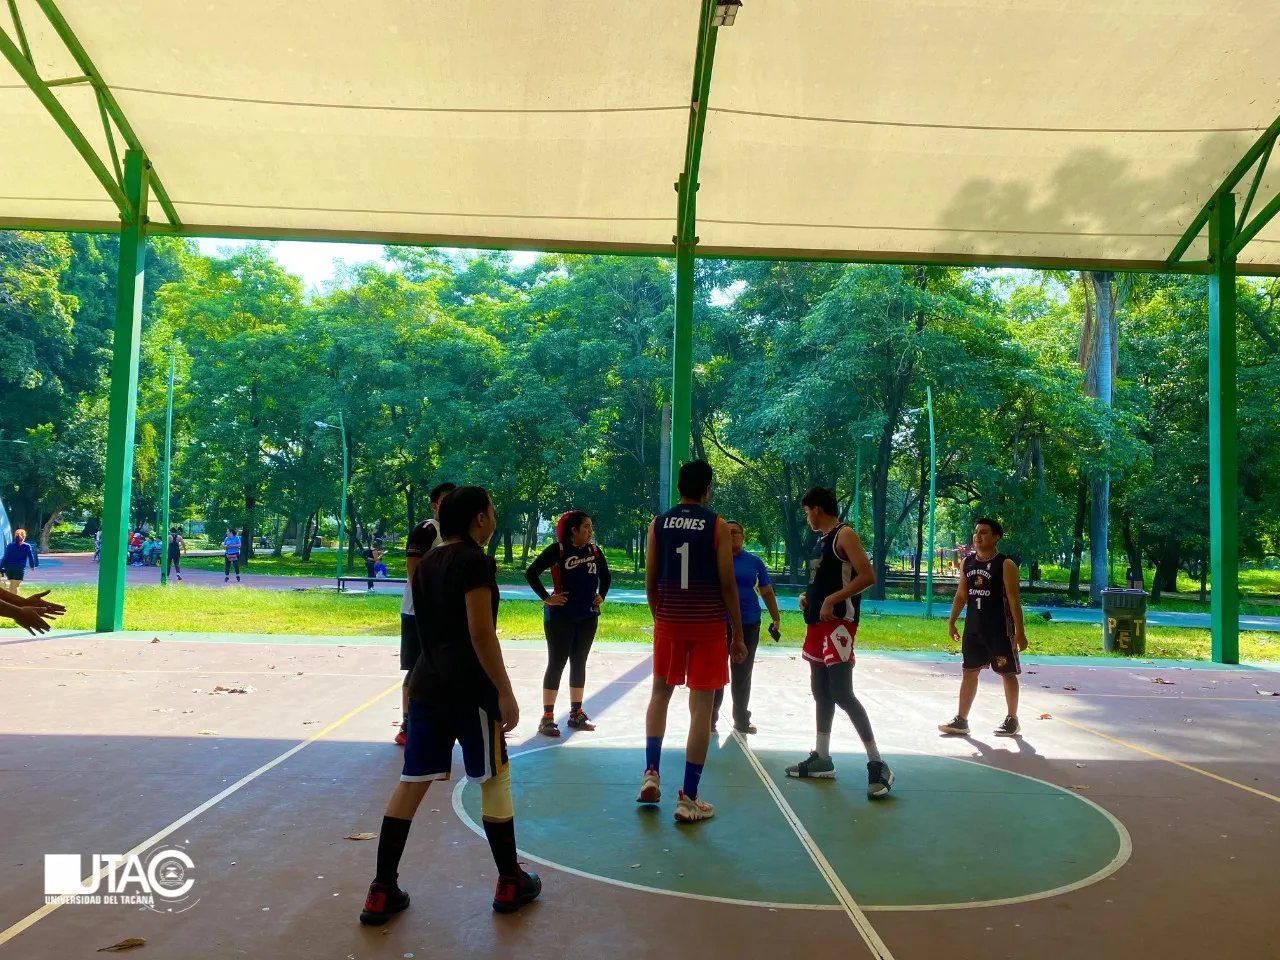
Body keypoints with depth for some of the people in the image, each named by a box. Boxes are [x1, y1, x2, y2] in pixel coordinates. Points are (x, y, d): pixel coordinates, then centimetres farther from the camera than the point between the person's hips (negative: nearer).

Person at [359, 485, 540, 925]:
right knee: (494, 780, 7)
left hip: (426, 684, 7)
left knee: (411, 782, 9)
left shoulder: (427, 562, 12)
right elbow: (480, 632, -18)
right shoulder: (475, 560, -13)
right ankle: (510, 883, 18)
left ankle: (382, 891, 13)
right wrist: (505, 693, -15)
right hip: (470, 688, -7)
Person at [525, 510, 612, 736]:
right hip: (560, 616, -5)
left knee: (579, 663, 12)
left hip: (588, 617, 5)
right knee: (556, 663, -2)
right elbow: (531, 573, -14)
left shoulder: (594, 551, 3)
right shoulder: (557, 550, -13)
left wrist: (601, 595, 8)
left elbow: (605, 576, 20)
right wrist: (546, 598, -14)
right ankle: (547, 718, 4)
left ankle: (576, 714, 22)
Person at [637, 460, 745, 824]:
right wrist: (738, 634, -1)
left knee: (660, 693, 23)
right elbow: (727, 584, -8)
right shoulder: (717, 526, -6)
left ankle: (651, 773, 14)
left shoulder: (658, 524, 2)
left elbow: (650, 582, 5)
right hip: (708, 626, -3)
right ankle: (688, 798, 6)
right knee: (701, 706, 2)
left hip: (669, 622, 3)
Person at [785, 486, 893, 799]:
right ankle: (821, 759, 22)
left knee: (842, 694, -13)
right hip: (818, 623, 10)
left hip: (839, 624, -10)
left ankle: (878, 765, -6)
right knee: (821, 692, 13)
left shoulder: (845, 534, -11)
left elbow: (867, 577, -19)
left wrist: (833, 600, -23)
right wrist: (808, 597, 10)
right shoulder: (822, 540, 16)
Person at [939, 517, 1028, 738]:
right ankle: (961, 720, 14)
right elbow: (961, 595, 13)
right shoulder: (968, 562, 6)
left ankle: (1012, 721, 19)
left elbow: (1014, 599, -12)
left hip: (1000, 630, -6)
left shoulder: (1005, 565, -11)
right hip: (972, 629, 6)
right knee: (969, 672, 8)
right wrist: (952, 622, 9)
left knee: (1007, 674, 7)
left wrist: (1020, 632, -14)